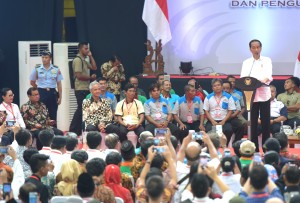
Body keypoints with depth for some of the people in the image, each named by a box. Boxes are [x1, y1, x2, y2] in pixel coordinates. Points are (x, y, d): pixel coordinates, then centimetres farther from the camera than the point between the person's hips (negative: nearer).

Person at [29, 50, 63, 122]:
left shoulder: (56, 69, 3)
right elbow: (32, 82, 12)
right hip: (41, 93, -1)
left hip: (52, 93, 1)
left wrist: (60, 97, 0)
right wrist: (40, 89, 11)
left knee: (53, 116, 2)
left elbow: (59, 84, 4)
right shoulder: (37, 69, 1)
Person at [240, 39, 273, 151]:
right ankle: (254, 148, 4)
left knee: (265, 122, -1)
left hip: (264, 94, -1)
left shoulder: (267, 60, 8)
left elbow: (268, 75, -7)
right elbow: (243, 77, -2)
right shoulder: (246, 62, 11)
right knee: (253, 122, 0)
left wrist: (263, 80, -30)